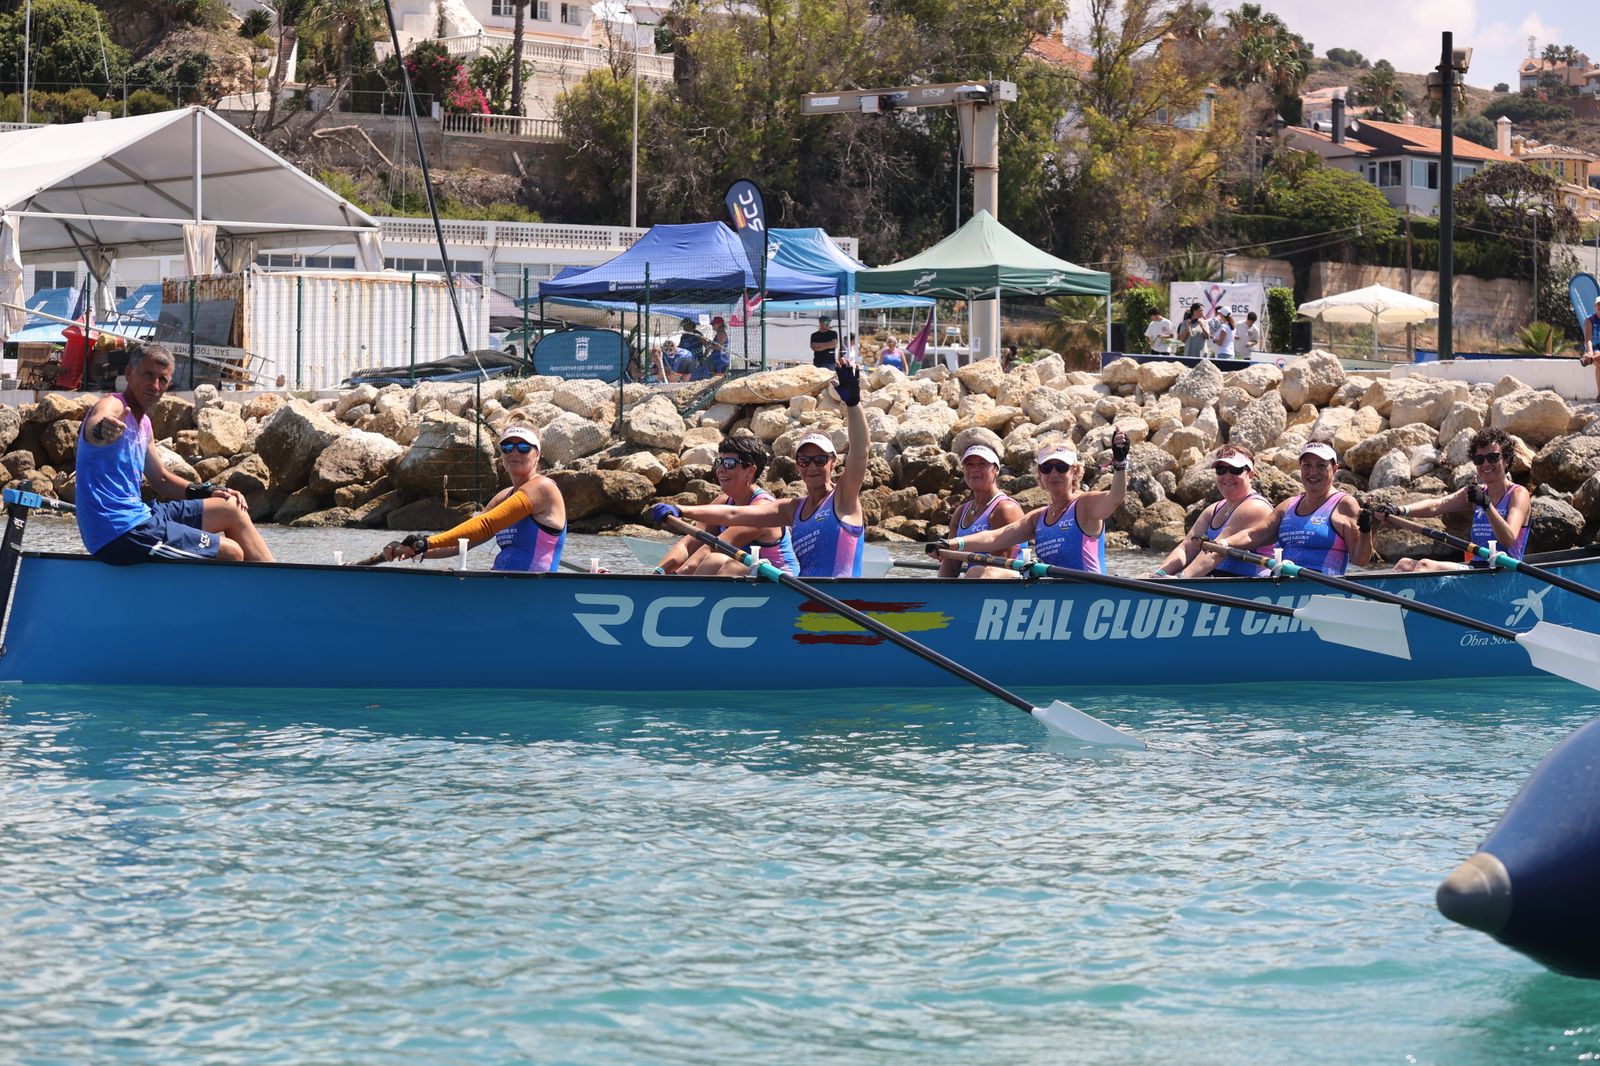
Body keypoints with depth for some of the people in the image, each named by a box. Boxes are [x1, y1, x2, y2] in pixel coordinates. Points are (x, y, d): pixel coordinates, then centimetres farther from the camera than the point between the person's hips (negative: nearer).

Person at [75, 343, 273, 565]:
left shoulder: (143, 423, 17)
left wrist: (211, 492, 15)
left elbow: (161, 479, 27)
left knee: (232, 509, 16)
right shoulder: (111, 407, -12)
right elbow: (94, 427, -37)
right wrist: (102, 431, -62)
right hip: (119, 536, -10)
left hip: (138, 515, 10)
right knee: (232, 554, -11)